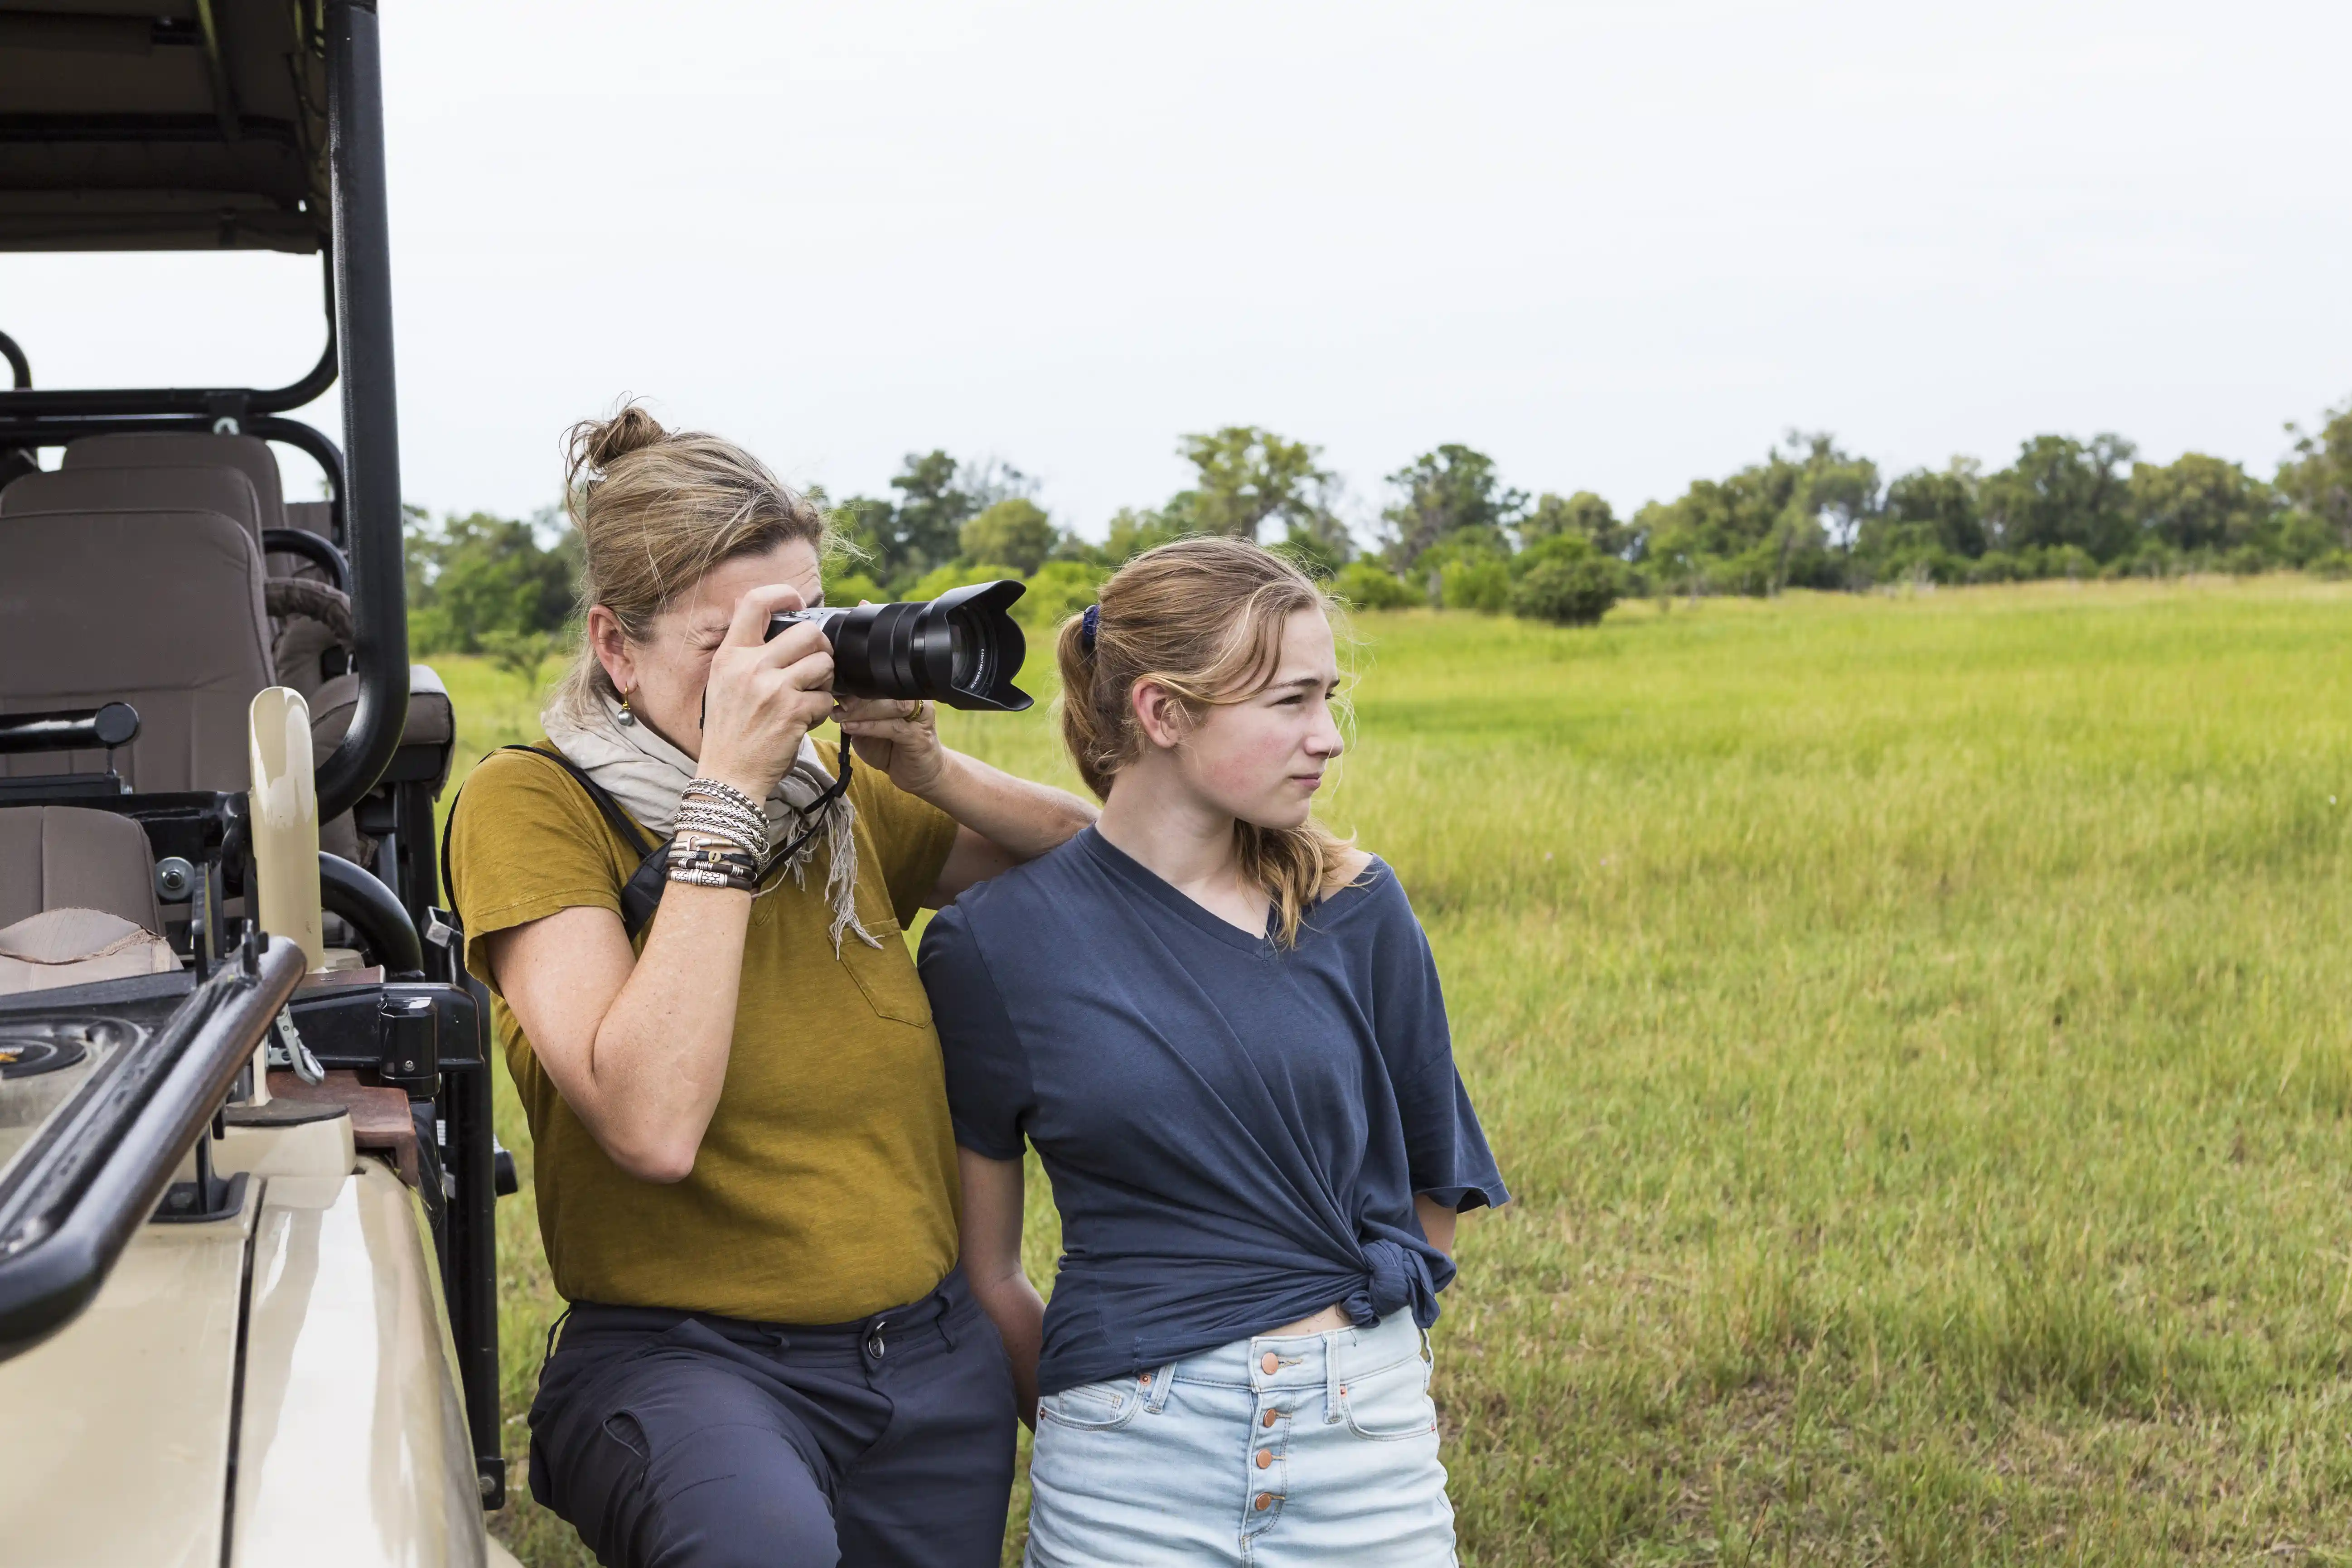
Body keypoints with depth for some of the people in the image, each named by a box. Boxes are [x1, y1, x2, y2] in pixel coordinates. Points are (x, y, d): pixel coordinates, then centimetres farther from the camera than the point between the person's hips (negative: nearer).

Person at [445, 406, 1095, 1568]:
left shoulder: (846, 801, 8)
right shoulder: (531, 807, -9)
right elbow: (650, 1124, -23)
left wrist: (928, 767, -7)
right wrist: (730, 787, -22)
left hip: (935, 1357, 6)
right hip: (685, 1355, -6)